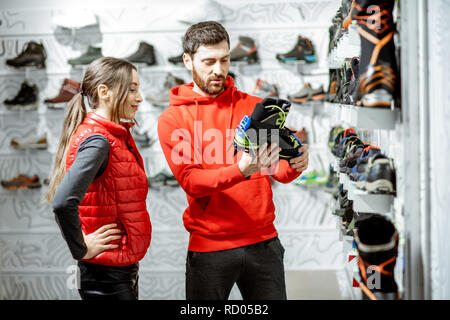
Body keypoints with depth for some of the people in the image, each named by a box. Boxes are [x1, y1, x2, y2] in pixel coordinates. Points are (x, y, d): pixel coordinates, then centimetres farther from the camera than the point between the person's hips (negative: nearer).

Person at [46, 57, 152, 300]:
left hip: (123, 270, 9)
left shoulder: (117, 136, 9)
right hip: (106, 273, -9)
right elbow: (63, 202, -32)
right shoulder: (97, 141, -20)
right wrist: (81, 250, -20)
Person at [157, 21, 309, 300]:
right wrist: (241, 170, -28)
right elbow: (191, 181, -11)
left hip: (263, 240, 2)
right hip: (209, 245, -2)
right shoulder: (172, 120, 0)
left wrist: (294, 165, -20)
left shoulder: (255, 106, 8)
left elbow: (278, 169, 4)